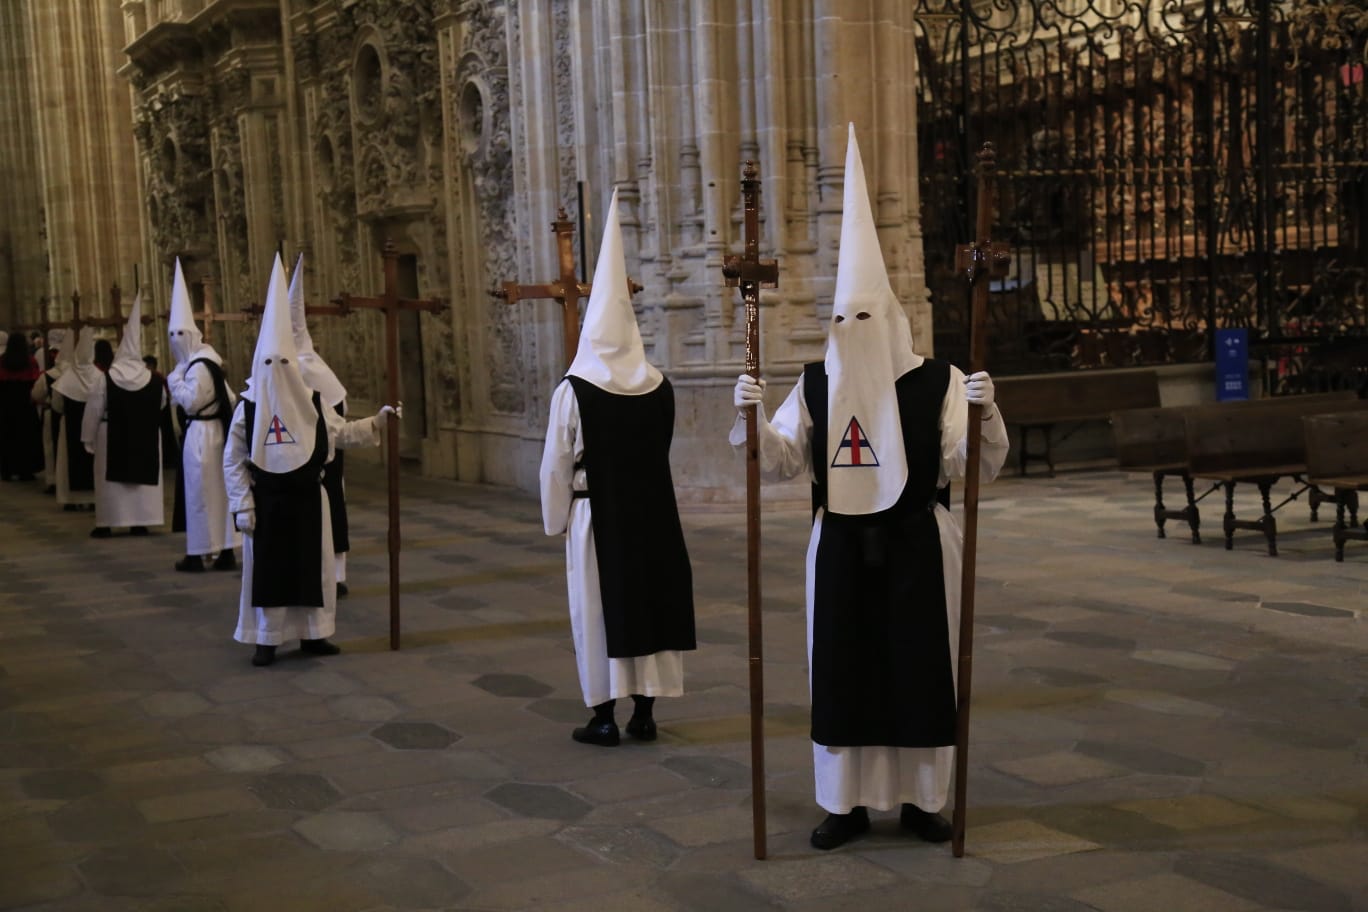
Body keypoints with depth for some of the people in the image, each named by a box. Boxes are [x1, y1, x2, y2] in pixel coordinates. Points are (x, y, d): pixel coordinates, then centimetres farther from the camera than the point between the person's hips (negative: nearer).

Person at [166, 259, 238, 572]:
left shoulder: (197, 367, -16)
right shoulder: (208, 361, 12)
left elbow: (189, 401, -21)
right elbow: (230, 399, 15)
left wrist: (175, 379, -10)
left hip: (200, 435, -9)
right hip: (215, 430, 9)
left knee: (199, 493, -2)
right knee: (219, 490, 10)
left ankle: (198, 554, 5)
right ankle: (225, 551, 14)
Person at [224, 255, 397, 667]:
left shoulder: (311, 402, 1)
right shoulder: (248, 407, -5)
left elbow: (342, 432, 9)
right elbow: (232, 460, -2)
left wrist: (378, 421, -4)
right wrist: (242, 505, -7)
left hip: (308, 497, 2)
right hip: (267, 500, -2)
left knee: (311, 565, 7)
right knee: (268, 567, 2)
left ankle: (312, 633, 19)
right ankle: (266, 640, 11)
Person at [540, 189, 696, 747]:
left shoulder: (573, 391, -13)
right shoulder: (659, 387, -1)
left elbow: (556, 466, -8)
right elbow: (661, 452, 10)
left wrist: (555, 520, 6)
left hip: (596, 514, -4)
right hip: (651, 511, 4)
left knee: (599, 608, 4)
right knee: (647, 597, 11)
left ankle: (605, 718, 7)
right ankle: (644, 712, 16)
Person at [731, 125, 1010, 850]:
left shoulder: (937, 382, -6)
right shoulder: (815, 385, 2)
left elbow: (976, 466, -12)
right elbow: (780, 460, -4)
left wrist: (983, 414, -30)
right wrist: (751, 417, -20)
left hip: (916, 543, -2)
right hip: (841, 545, 2)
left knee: (919, 667, 5)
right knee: (841, 667, 6)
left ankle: (921, 797, 20)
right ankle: (847, 800, 18)